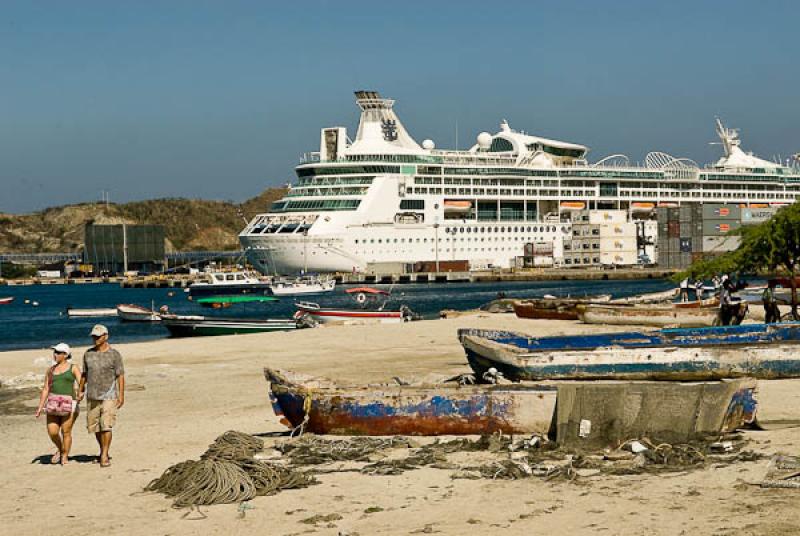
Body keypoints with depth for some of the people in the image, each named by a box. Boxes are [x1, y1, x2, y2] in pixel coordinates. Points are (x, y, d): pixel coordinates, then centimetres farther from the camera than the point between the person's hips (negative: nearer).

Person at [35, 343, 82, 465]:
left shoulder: (73, 368, 3)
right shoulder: (51, 370, 14)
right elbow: (46, 389, 15)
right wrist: (40, 407, 10)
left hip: (69, 403, -4)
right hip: (53, 403, 4)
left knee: (66, 431, -4)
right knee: (52, 432, -3)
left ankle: (65, 456, 12)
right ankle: (60, 450, 24)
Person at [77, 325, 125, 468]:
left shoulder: (114, 354, -5)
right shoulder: (88, 354, 8)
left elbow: (120, 376, -4)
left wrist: (121, 395, -8)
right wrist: (80, 390, 17)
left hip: (109, 396, -5)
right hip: (92, 396, 5)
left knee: (106, 426, -12)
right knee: (94, 427, 8)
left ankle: (104, 456, -8)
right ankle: (103, 450, 27)